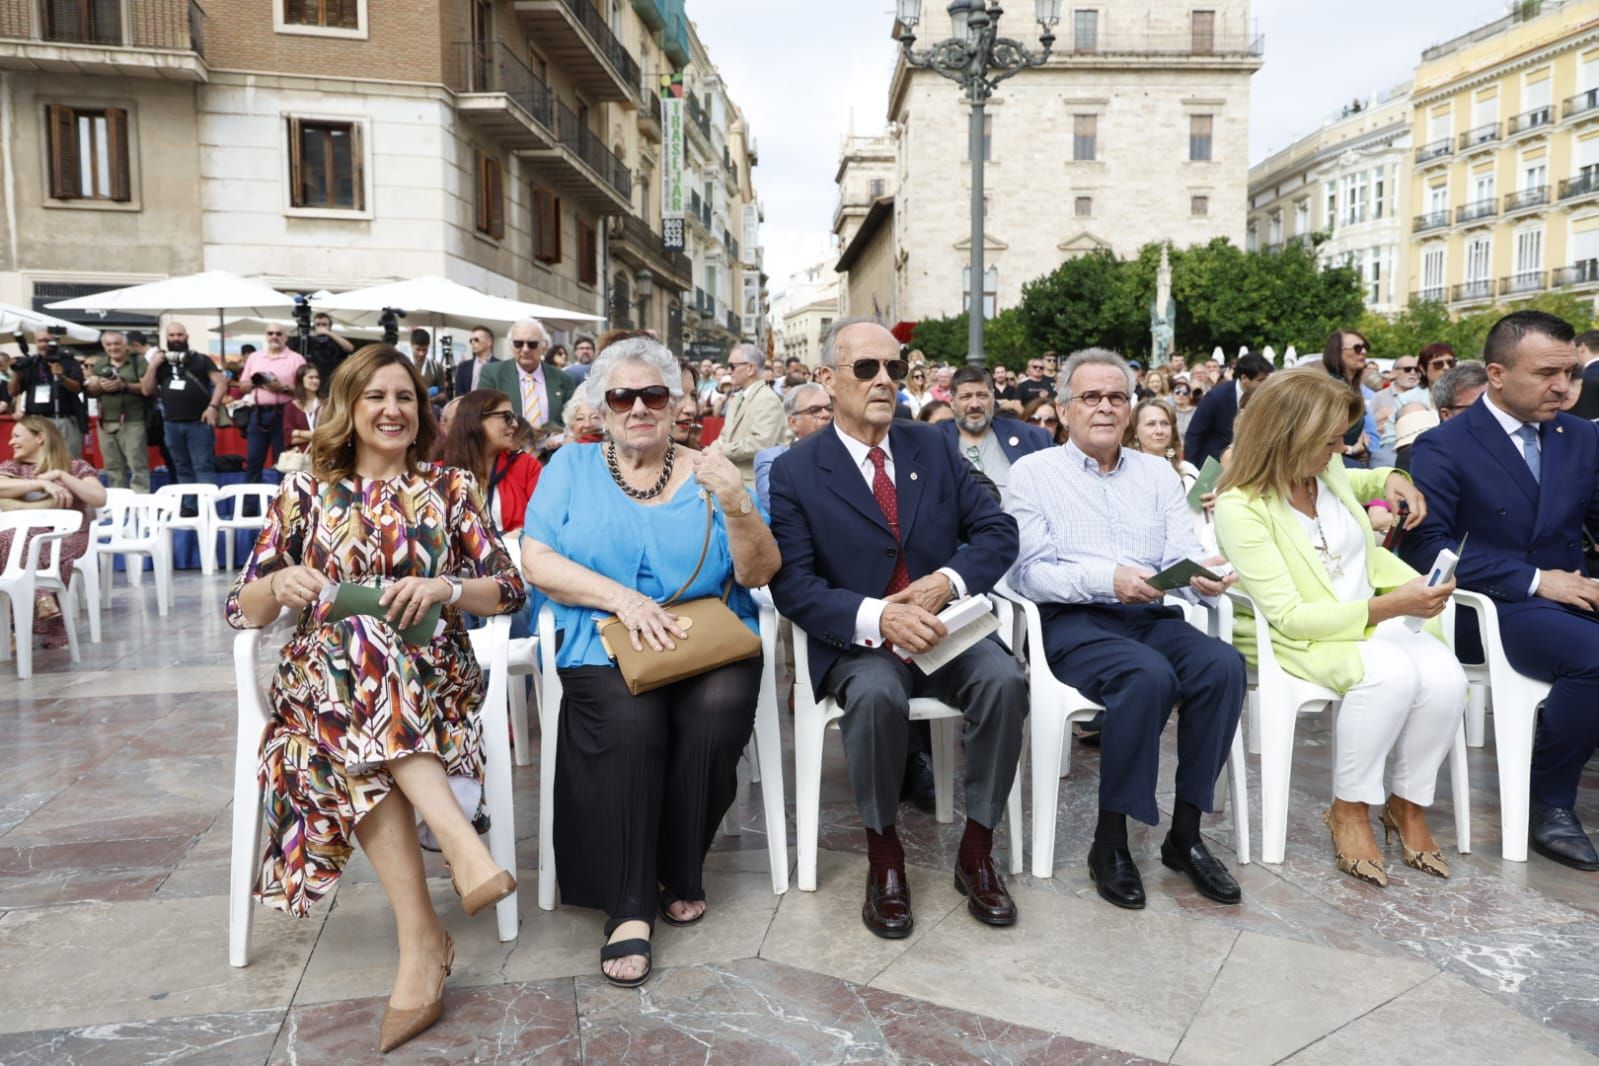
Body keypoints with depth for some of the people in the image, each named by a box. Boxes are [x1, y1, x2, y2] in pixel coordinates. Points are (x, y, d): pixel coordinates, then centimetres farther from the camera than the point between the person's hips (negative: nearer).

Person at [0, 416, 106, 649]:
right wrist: (42, 483, -13)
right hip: (23, 539, 2)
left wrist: (60, 475, -5)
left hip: (67, 540, -2)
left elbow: (100, 499, -3)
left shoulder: (76, 468, 14)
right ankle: (42, 600, -34)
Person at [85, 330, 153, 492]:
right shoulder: (99, 365, 17)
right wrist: (100, 386, -8)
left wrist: (124, 385, -17)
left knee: (137, 466, -9)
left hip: (132, 422, -5)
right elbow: (90, 390, 13)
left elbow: (150, 388, -7)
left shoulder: (138, 361, 2)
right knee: (113, 467, 9)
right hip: (106, 423, 5)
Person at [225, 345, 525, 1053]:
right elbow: (243, 612, 9)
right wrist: (280, 582, -14)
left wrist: (443, 587, -14)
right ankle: (458, 837, -40)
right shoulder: (306, 492, 12)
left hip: (432, 674, 0)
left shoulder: (450, 487, 11)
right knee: (352, 645, -36)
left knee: (357, 742, -34)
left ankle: (420, 940, -35)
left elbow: (511, 590, 4)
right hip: (323, 674, 1)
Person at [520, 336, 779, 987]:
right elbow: (536, 562, -2)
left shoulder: (704, 473, 10)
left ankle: (680, 874, -3)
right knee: (629, 720, -31)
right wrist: (622, 598, -16)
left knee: (719, 714, -28)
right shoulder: (571, 468, 11)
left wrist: (736, 507, -18)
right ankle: (629, 908, -18)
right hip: (606, 644, -1)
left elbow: (759, 573, 1)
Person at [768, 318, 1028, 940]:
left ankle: (977, 852, -7)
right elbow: (794, 587, -11)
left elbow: (997, 531, 6)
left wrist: (949, 580, -15)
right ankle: (883, 855, -9)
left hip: (943, 627, 3)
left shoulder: (935, 448, 9)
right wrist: (877, 617, -27)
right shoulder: (795, 471, -2)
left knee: (1005, 680, -26)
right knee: (877, 693, -35)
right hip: (858, 641, -3)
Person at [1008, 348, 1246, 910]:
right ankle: (1110, 841, -17)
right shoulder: (1034, 473, 6)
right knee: (1149, 675, -33)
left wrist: (1204, 574, -18)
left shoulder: (1159, 473, 18)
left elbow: (1182, 553, 7)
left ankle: (1185, 833, -12)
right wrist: (1107, 580, -20)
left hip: (1151, 617, 4)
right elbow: (1028, 572, -5)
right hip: (1071, 621, -4)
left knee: (1224, 665, -26)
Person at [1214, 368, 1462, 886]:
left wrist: (1388, 479, 7)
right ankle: (1348, 810, -14)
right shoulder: (1240, 508, -21)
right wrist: (1389, 607, -30)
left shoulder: (1328, 469, 0)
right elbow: (1290, 617, -22)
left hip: (1377, 616, 7)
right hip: (1301, 638, -6)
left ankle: (1408, 803, -1)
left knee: (1445, 677, -23)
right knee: (1390, 672, -35)